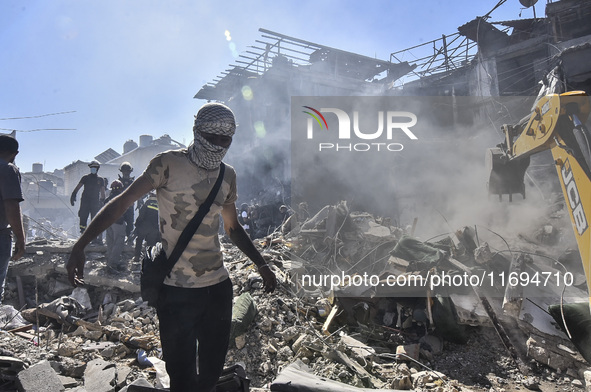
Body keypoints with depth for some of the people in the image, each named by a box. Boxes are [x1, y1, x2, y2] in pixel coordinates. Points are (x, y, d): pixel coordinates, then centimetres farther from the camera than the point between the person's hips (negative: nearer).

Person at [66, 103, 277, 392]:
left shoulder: (228, 176, 9)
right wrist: (80, 246, -15)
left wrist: (261, 264, 19)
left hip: (218, 286, 5)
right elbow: (121, 203, -9)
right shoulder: (169, 164, -8)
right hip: (176, 291, -5)